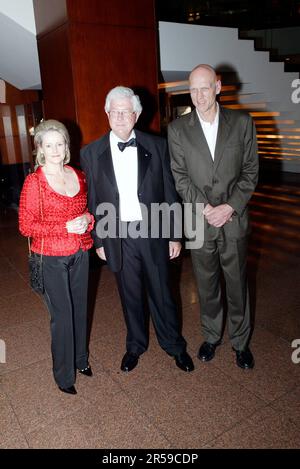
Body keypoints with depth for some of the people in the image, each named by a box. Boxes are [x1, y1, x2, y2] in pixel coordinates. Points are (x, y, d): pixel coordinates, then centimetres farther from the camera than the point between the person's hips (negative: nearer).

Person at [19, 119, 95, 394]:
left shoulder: (79, 176, 3)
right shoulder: (34, 182, -12)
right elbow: (26, 226, -13)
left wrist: (88, 220, -7)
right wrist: (66, 227, -20)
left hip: (80, 254, 5)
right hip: (51, 258, -5)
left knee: (80, 308, 17)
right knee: (62, 315, 4)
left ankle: (80, 358, 41)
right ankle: (64, 374, 27)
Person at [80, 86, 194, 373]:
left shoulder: (157, 146, -3)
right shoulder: (91, 153, -2)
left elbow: (169, 193, 0)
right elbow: (92, 201, 3)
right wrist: (98, 240, 4)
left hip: (153, 233, 0)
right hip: (117, 237, 1)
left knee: (161, 293, 13)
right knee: (130, 296, 16)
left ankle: (174, 345, 35)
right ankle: (135, 345, 39)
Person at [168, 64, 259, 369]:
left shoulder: (242, 123, -1)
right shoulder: (177, 129, -1)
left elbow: (250, 171, -1)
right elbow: (180, 177, -3)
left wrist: (229, 207, -13)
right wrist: (206, 209, -14)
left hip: (234, 220, 0)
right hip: (199, 223, 0)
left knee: (237, 285, 13)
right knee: (207, 286, 15)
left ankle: (240, 341, 33)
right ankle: (211, 337, 36)